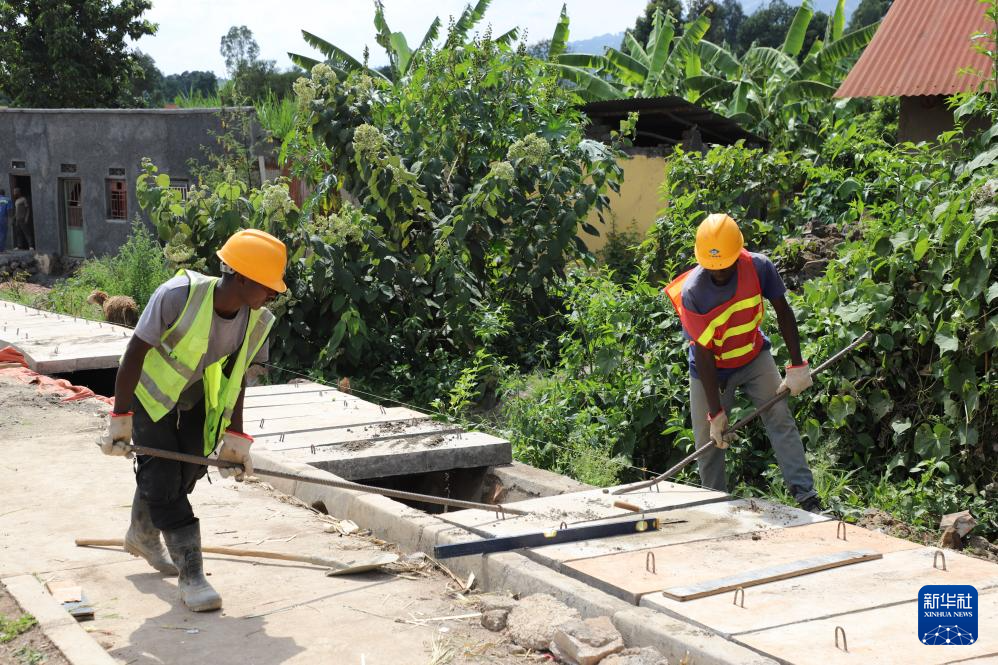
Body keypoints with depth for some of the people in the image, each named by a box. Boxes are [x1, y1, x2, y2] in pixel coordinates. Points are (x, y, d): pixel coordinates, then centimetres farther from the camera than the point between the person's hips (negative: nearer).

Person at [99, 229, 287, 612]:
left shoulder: (258, 321, -19)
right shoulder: (178, 296, -36)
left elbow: (234, 377, -6)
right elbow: (134, 354, -27)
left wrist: (235, 436, -8)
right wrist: (120, 418, -24)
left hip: (197, 392, 6)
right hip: (151, 387, -5)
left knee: (187, 471, 9)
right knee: (162, 476, -12)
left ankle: (143, 537, 38)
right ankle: (190, 576, -9)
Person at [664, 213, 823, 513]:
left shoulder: (758, 268, -25)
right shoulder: (691, 293, -30)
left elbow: (783, 312, -9)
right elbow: (704, 355, -25)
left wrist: (797, 365, -12)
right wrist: (716, 413, -24)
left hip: (754, 356, 1)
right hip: (711, 368, -1)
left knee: (780, 418, -13)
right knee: (708, 439, 1)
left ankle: (807, 496, -15)